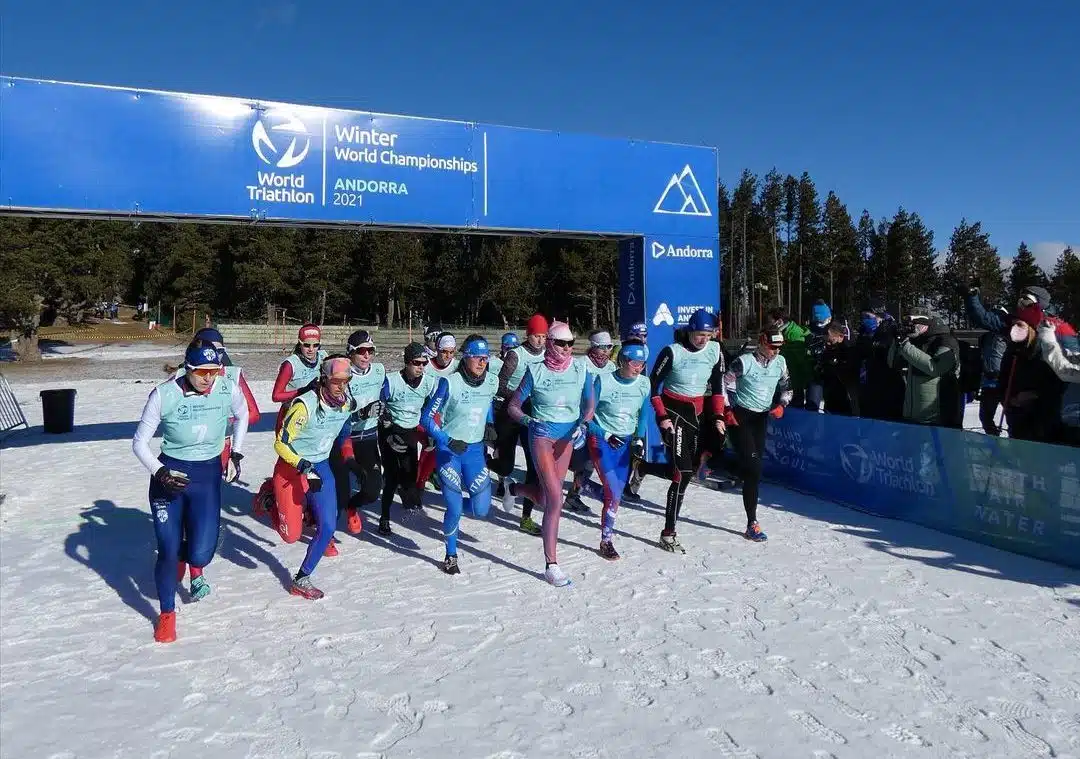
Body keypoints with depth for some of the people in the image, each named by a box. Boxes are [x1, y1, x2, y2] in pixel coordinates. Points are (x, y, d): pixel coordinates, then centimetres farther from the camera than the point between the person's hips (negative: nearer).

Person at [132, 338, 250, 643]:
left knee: (201, 553, -7)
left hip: (208, 476, 1)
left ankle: (194, 567, 34)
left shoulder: (228, 389, -11)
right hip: (169, 475, -1)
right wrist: (159, 472, -20)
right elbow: (139, 442, -6)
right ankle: (167, 614, 26)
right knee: (168, 551, 0)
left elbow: (242, 415, 13)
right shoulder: (163, 395, -16)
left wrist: (236, 454, 10)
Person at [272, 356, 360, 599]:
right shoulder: (305, 405, -26)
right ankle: (271, 497, 26)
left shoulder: (347, 404, -6)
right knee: (291, 534, -3)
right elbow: (281, 444, -21)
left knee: (328, 528, -2)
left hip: (321, 467, 6)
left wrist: (349, 458, 5)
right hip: (291, 468, -5)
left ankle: (301, 580, 16)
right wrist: (304, 466, -30)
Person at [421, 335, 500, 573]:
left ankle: (457, 498, 36)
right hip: (448, 451, -4)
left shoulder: (492, 381, -2)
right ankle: (451, 556, 22)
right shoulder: (450, 383, -16)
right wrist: (448, 441, -21)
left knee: (481, 510, 1)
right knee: (454, 510, -5)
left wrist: (490, 424, 4)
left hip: (475, 450, 4)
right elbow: (427, 418, -11)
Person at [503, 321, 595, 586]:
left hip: (567, 435, 4)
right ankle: (551, 565, -4)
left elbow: (589, 405, 7)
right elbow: (513, 406, -3)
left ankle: (513, 488, 50)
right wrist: (526, 419, -23)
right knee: (556, 500, -13)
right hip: (542, 433, -4)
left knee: (545, 497, 16)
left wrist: (583, 424, -12)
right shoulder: (536, 371, -10)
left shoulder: (580, 369, -3)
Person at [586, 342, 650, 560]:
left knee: (617, 492, 7)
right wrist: (606, 436, -19)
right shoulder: (602, 381, -17)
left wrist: (638, 440, 0)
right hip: (601, 440, -4)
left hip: (626, 442, 4)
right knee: (613, 494, -14)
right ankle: (606, 541, 9)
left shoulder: (644, 383, -4)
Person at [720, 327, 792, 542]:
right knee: (754, 468, -14)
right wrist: (727, 410, -11)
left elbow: (786, 387, 17)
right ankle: (752, 524, -10)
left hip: (761, 418, 7)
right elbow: (723, 385, -8)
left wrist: (781, 405, 0)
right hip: (740, 417, -6)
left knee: (754, 466, 8)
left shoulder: (780, 362, 2)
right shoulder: (744, 362, -16)